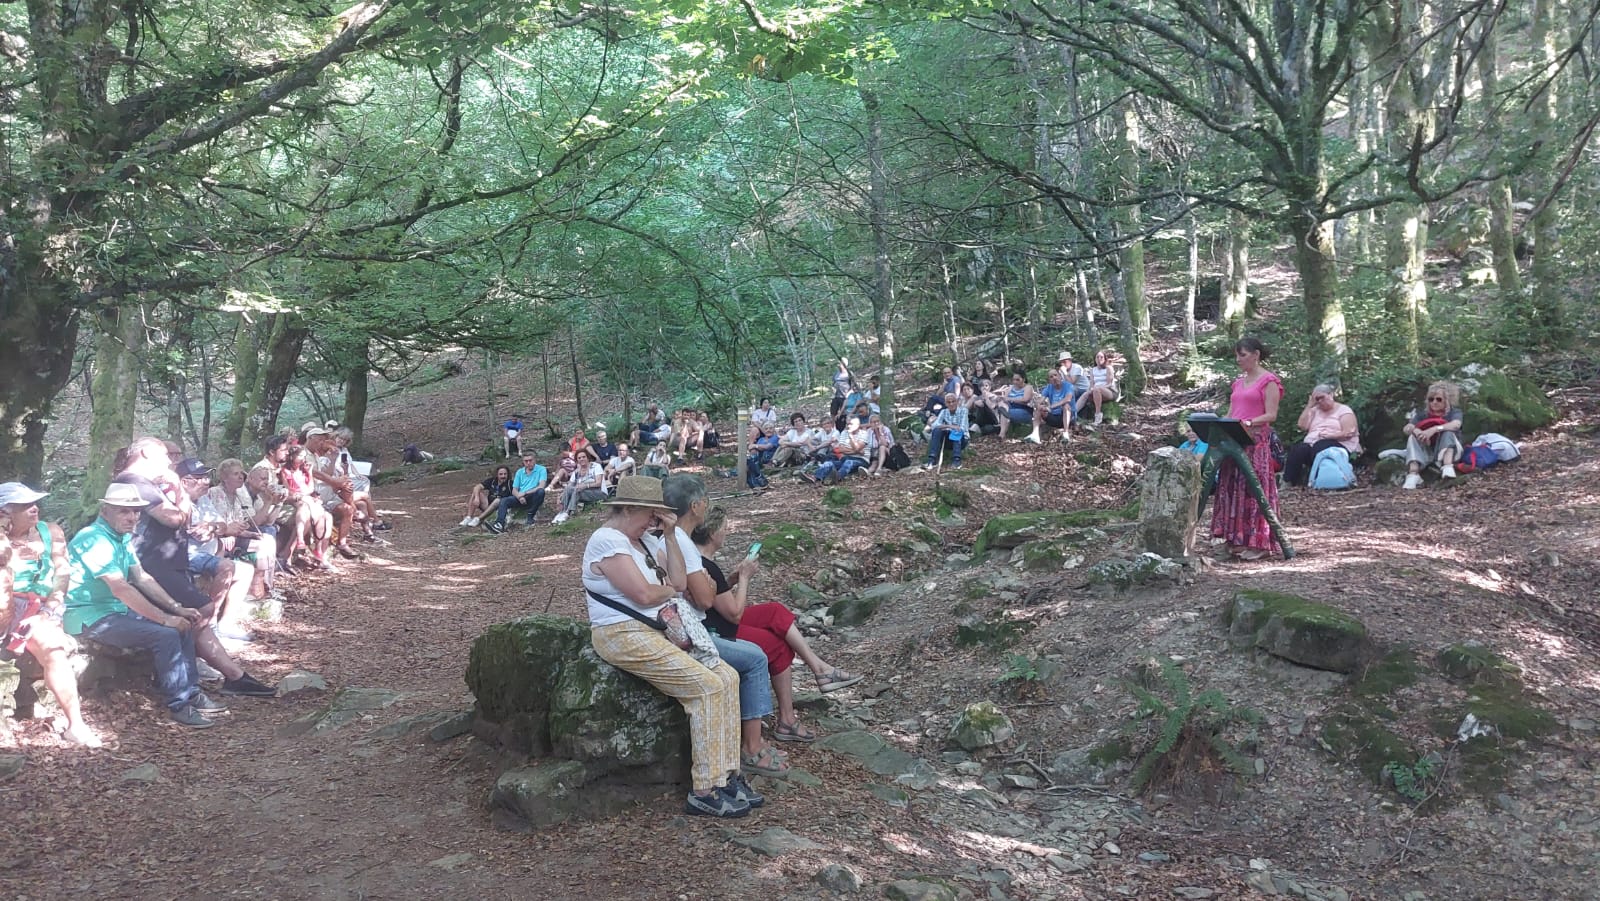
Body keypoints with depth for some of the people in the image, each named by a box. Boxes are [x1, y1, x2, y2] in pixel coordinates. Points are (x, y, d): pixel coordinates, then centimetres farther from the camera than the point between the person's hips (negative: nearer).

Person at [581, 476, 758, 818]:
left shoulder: (647, 541, 16)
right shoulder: (607, 540, -13)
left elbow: (679, 582, 6)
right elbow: (644, 594, -20)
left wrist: (670, 535, 2)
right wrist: (671, 589, 1)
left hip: (659, 629, 9)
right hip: (624, 636, -9)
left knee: (727, 677, -4)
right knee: (707, 686, -19)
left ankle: (726, 775, -1)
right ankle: (704, 792, -15)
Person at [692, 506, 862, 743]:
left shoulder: (695, 557, 3)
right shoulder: (707, 568, -26)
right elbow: (735, 614, -19)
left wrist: (733, 578, 1)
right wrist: (744, 578, -9)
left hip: (717, 621, 9)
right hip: (716, 633, -9)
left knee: (777, 612, 5)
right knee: (781, 646, 2)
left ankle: (819, 668, 4)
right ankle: (786, 720, 14)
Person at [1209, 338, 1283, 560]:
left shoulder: (1269, 381, -3)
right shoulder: (1238, 382, 19)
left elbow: (1271, 415, -10)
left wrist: (1249, 423, -24)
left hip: (1257, 441, -7)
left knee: (1253, 489, -7)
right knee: (1232, 489, 4)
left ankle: (1258, 543, -3)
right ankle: (1237, 540, 9)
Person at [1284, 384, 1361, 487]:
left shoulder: (1344, 410, 6)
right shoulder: (1315, 410, 22)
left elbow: (1349, 433, -6)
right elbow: (1302, 426, 7)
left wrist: (1330, 435, -19)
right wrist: (1309, 405, 8)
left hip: (1338, 444, -4)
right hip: (1312, 443, 4)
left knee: (1319, 449, -40)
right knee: (1298, 449, -31)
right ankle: (1287, 482, -39)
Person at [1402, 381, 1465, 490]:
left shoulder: (1454, 411, 1)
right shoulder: (1423, 413, 9)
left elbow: (1456, 425, -24)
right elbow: (1406, 428, -7)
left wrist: (1434, 429, -40)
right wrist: (1415, 430, -32)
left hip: (1448, 449, -2)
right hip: (1427, 452, 2)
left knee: (1447, 432, -26)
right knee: (1413, 437, -22)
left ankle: (1448, 467, -50)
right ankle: (1413, 475, -45)